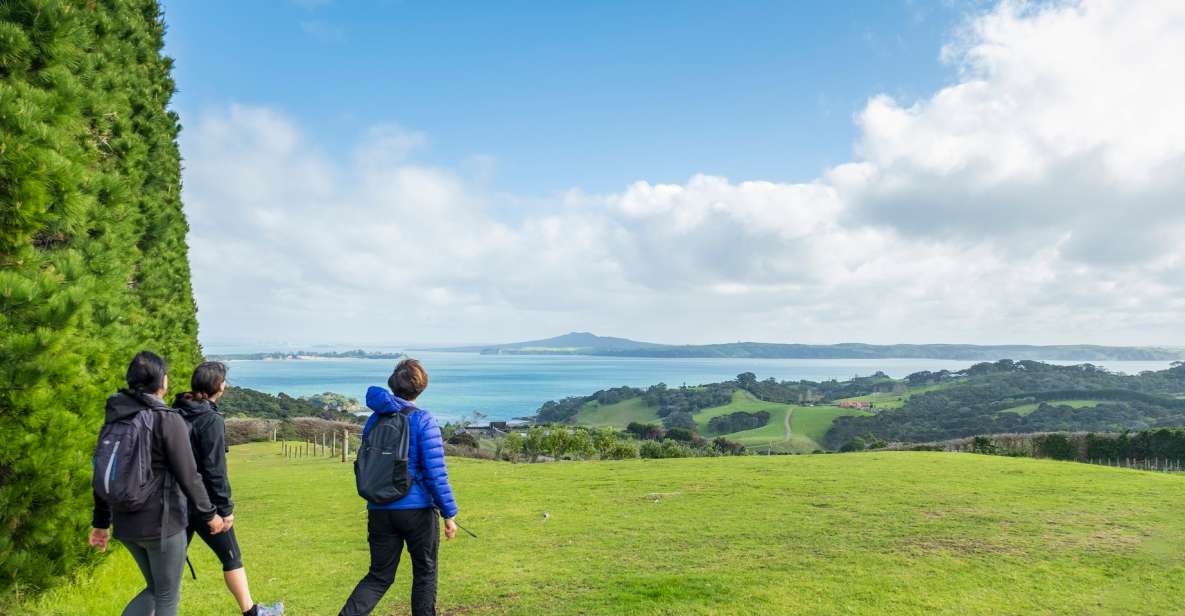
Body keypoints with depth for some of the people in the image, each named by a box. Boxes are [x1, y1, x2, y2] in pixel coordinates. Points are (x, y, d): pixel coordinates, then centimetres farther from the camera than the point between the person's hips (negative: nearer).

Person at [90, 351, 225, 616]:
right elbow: (188, 475, -14)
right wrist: (209, 514, -3)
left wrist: (101, 522, 19)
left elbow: (101, 473, 10)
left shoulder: (113, 419, 5)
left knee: (155, 589, 24)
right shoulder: (168, 420, -16)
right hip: (162, 523, -7)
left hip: (125, 524, 7)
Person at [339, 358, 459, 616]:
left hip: (379, 510, 5)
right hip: (417, 510, -5)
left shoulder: (375, 419, 6)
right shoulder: (422, 421, -11)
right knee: (425, 573, 12)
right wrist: (449, 514, -8)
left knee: (379, 576, 13)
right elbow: (435, 472, -14)